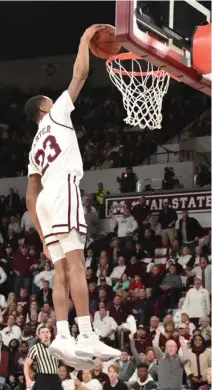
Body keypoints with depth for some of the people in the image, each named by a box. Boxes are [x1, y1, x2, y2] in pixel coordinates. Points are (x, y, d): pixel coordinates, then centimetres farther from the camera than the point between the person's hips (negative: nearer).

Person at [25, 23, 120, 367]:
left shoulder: (35, 147, 32)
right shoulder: (56, 114, 15)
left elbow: (30, 197, 27)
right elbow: (80, 75, 9)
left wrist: (42, 236, 25)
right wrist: (85, 40, 22)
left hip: (45, 199, 8)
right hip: (63, 190, -8)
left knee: (61, 271, 2)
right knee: (75, 264, -17)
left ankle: (63, 337, -11)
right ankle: (87, 336, -27)